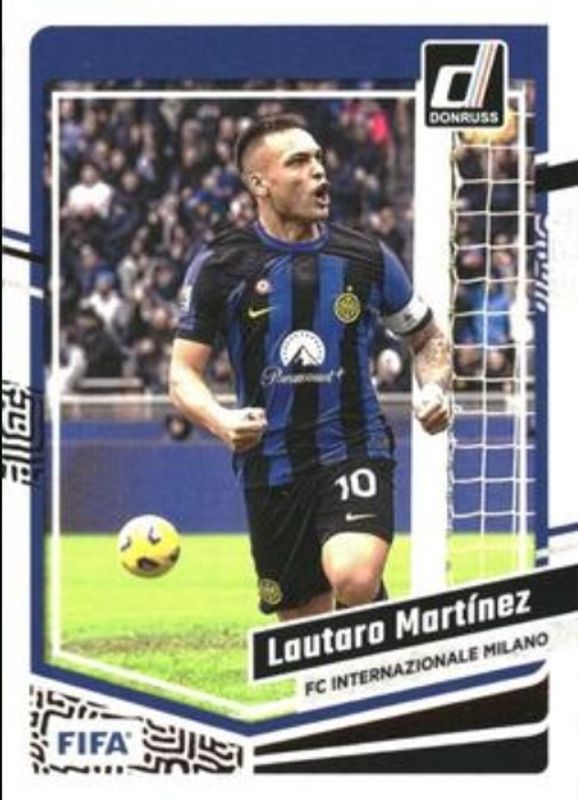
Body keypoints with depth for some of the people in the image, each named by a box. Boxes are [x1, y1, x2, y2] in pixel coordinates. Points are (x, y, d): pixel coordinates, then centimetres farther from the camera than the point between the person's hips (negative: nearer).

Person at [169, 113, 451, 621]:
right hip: (271, 467, 1)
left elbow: (428, 337, 18)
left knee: (355, 579, -30)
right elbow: (183, 374, -2)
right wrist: (222, 421, -23)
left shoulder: (367, 258, 2)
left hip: (356, 451, -1)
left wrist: (436, 390, -4)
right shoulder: (219, 267, -1)